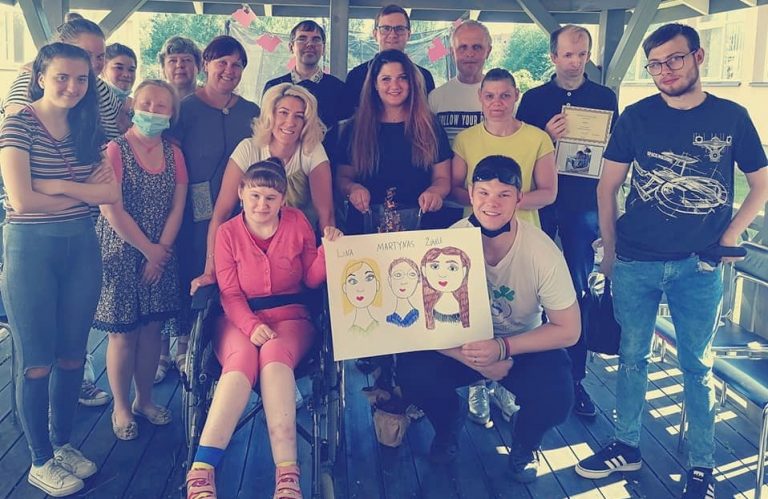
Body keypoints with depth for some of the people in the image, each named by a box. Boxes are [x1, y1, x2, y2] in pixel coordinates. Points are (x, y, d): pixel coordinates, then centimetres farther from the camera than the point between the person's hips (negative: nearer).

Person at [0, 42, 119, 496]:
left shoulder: (89, 128, 8)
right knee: (37, 360, 6)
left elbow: (110, 193, -2)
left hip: (82, 246, 5)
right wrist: (83, 193, -7)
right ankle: (41, 461, 21)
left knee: (72, 354, 13)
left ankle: (64, 442, 32)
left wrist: (57, 185, -14)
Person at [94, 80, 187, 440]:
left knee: (151, 329, 10)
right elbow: (112, 210, -14)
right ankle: (121, 408, 18)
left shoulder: (173, 154, 6)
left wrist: (161, 251, -6)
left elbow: (177, 208, 4)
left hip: (160, 253, 4)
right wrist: (147, 249, -10)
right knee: (124, 333, 2)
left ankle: (144, 400, 27)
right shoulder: (115, 150, -9)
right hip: (121, 254, -4)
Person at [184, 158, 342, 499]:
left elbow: (311, 279, 8)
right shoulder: (228, 233, 3)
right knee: (242, 362, -34)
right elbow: (229, 293, 0)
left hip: (289, 315, 0)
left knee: (274, 355, -35)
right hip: (240, 318, 0)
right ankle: (201, 471, -36)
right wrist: (251, 326, -18)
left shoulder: (297, 223, 5)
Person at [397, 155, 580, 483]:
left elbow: (568, 330, -15)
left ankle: (524, 443, 10)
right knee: (413, 373, -26)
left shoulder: (543, 253, -21)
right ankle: (449, 423, 11)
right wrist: (473, 359, -31)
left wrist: (503, 348, -29)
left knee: (555, 400, -29)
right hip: (460, 342, 1)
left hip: (525, 345, -1)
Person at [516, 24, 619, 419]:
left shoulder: (605, 98, 7)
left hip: (583, 205, 0)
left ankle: (576, 377, 11)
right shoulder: (533, 99, 5)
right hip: (540, 204, 0)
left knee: (580, 291, 3)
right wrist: (547, 136, -14)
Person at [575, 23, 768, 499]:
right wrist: (610, 247, 3)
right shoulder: (636, 116, 1)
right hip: (636, 262, 1)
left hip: (700, 266, 0)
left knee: (698, 365, 9)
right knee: (633, 357, 11)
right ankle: (627, 447, 27)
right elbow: (608, 186, 6)